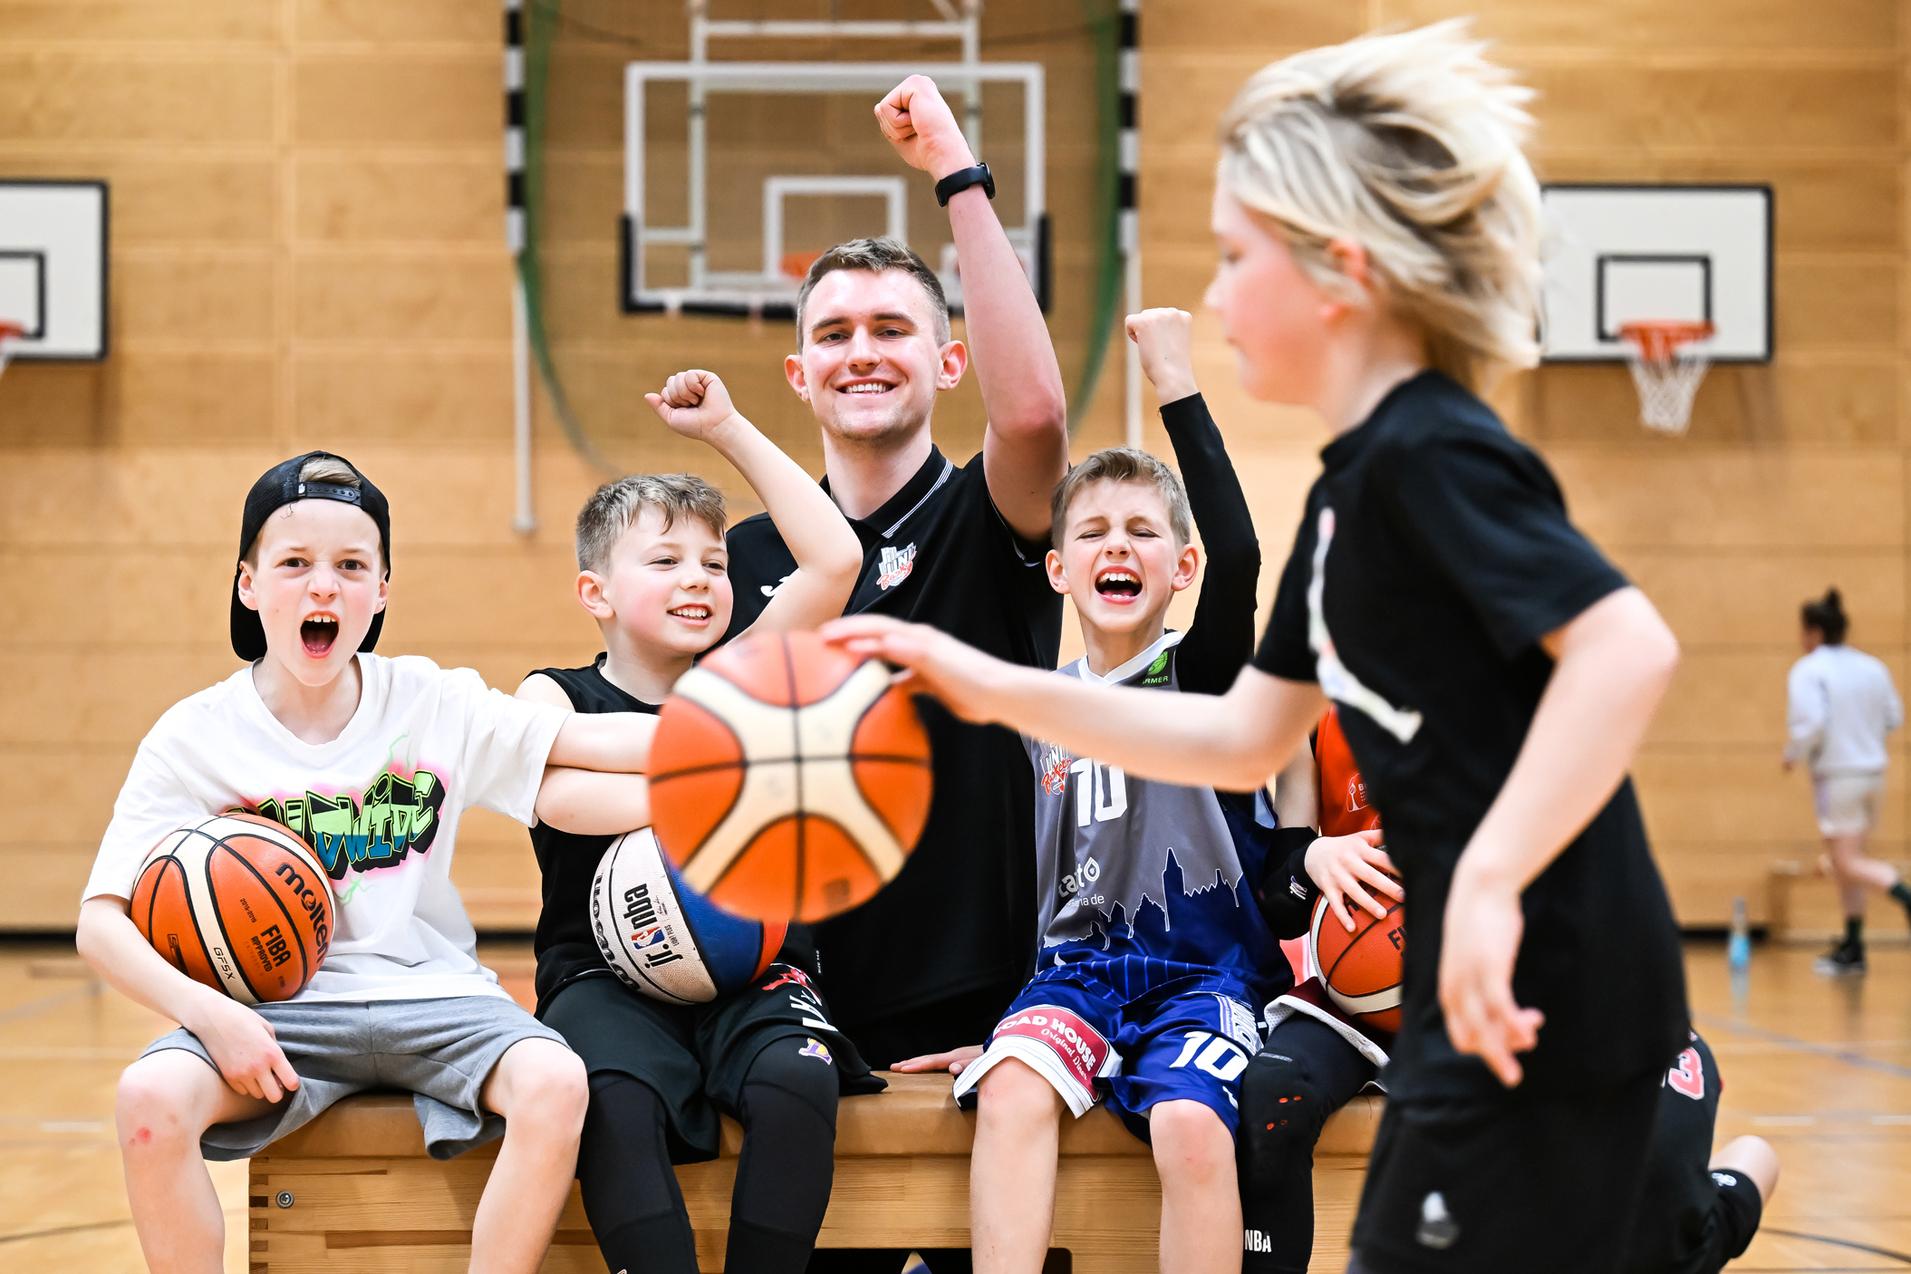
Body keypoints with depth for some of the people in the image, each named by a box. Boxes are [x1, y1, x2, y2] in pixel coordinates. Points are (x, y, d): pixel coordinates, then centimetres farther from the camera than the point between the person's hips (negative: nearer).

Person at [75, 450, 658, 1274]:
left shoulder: (434, 704, 5)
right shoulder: (196, 737, -1)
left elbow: (589, 740, -2)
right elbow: (101, 924, -4)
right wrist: (206, 1012, -22)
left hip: (430, 997, 1)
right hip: (275, 1011, -1)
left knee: (555, 1083, -28)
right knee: (151, 1098, -30)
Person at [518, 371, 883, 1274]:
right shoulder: (555, 697, 6)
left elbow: (834, 558, 3)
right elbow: (558, 789, -18)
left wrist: (727, 430, 6)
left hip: (751, 973, 2)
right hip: (609, 979, -2)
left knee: (797, 1082, -30)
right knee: (615, 1096, -34)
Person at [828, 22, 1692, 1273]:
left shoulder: (1433, 457, -16)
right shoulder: (1353, 483, 13)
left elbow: (1630, 649, -29)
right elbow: (1244, 742, 18)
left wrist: (1489, 881, -32)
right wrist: (996, 688, 14)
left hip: (1535, 1011, -10)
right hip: (1474, 1006, 10)